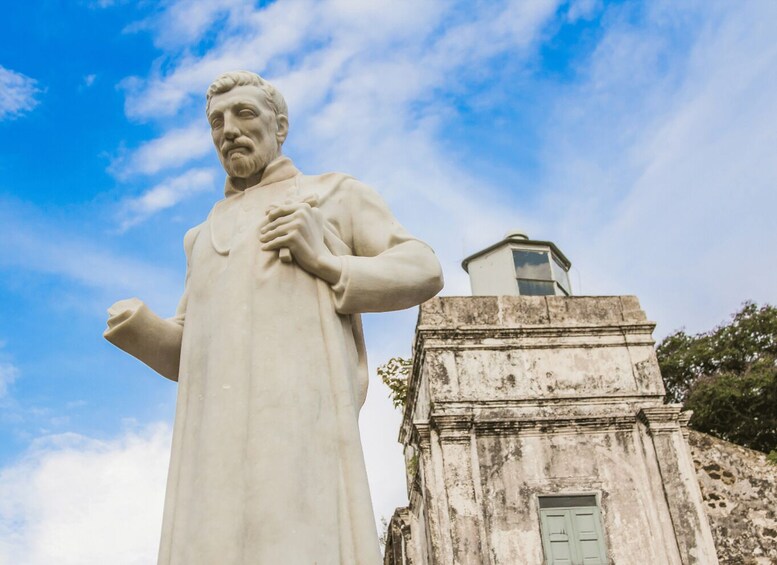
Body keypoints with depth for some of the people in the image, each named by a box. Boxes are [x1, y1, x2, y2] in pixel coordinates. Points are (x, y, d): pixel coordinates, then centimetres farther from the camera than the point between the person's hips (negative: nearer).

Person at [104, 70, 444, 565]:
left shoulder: (337, 195, 20)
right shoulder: (207, 237, 33)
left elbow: (423, 272, 9)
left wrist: (324, 263, -7)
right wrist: (137, 324, 6)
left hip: (301, 422, -5)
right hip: (218, 444, 5)